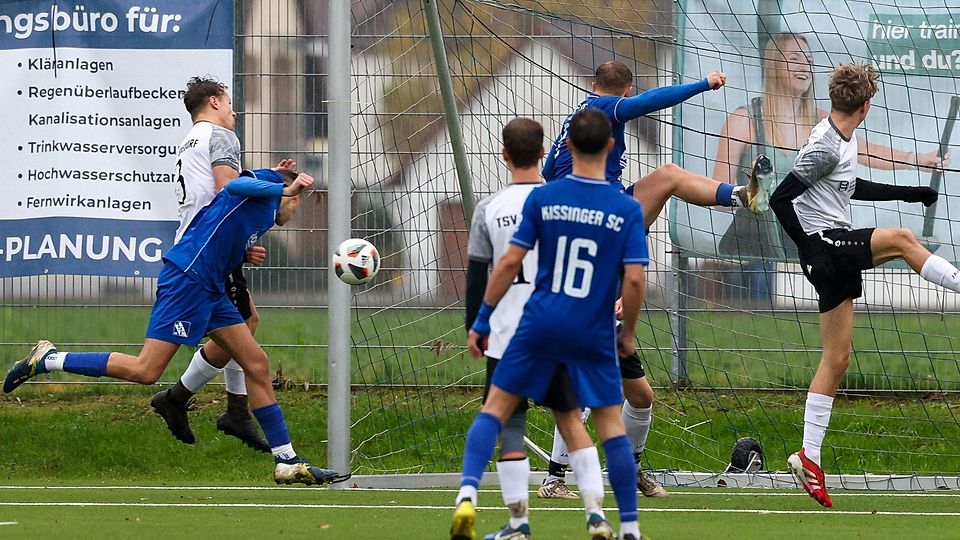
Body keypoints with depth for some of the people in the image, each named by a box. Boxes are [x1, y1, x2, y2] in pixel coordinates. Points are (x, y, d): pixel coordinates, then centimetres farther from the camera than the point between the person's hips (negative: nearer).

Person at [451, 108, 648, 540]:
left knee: (495, 410, 6)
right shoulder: (628, 210, -3)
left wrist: (482, 321, 5)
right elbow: (634, 279, -8)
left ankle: (468, 495, -14)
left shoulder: (542, 198, -2)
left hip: (540, 326, 0)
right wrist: (628, 333, 7)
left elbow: (510, 262, -3)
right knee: (611, 424, 10)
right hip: (594, 336, 0)